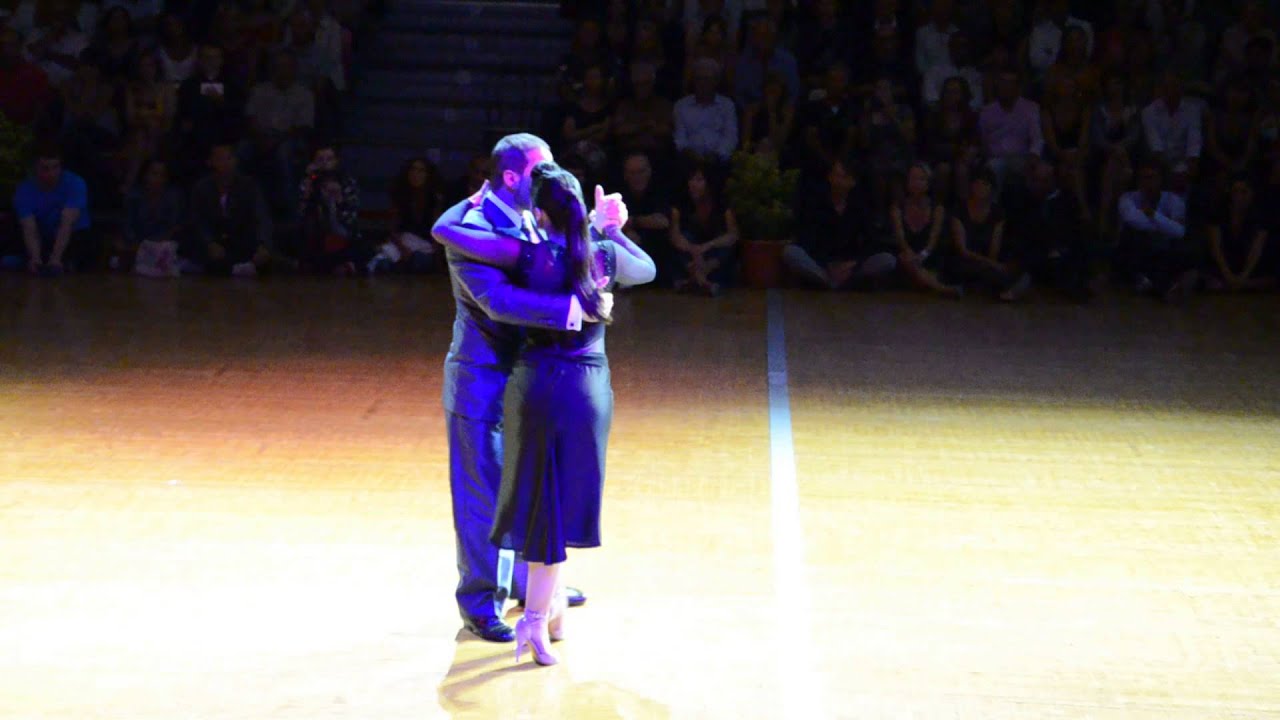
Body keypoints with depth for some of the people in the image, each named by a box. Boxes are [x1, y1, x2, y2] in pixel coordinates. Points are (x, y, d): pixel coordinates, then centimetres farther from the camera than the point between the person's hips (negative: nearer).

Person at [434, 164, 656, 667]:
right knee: (561, 498, 11)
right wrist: (612, 228, 24)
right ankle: (538, 616, 11)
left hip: (535, 383, -1)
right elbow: (647, 269, 18)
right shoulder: (606, 256, -6)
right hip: (588, 386, 1)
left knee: (539, 496, 12)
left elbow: (444, 229, -10)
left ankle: (550, 604, 17)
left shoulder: (527, 255, -12)